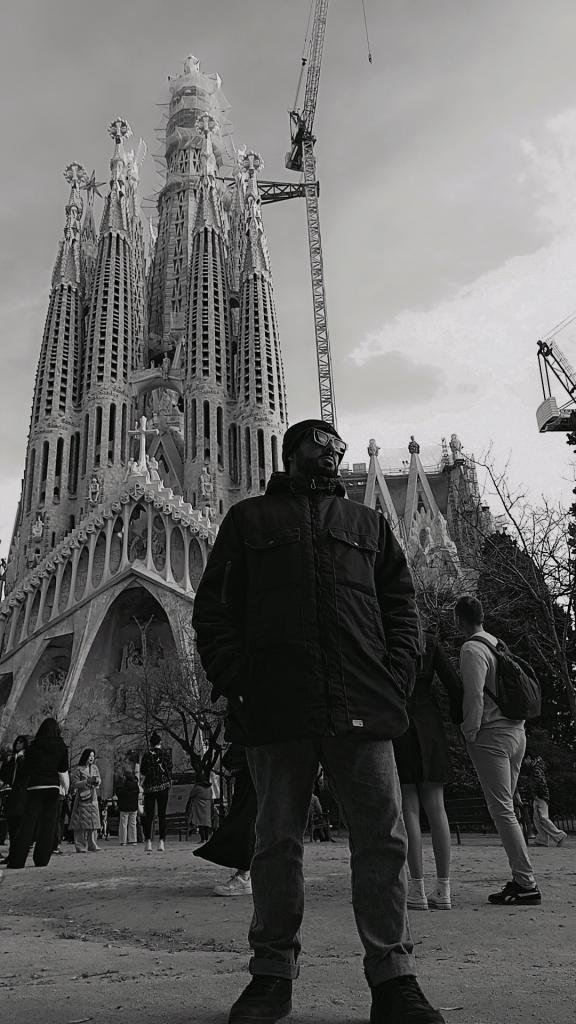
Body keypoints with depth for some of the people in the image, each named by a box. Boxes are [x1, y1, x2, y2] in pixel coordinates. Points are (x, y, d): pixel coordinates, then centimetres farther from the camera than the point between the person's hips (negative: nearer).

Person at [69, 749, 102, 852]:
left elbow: (99, 781, 17)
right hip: (82, 798, -5)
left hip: (93, 798, 5)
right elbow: (74, 784, -8)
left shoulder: (94, 768, 14)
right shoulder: (78, 769, -3)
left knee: (93, 821, 3)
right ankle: (80, 847, -2)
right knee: (81, 824, -7)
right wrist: (87, 781, -17)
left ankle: (92, 845, 9)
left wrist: (97, 781, -6)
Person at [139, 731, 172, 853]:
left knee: (148, 815, 5)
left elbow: (142, 775, 0)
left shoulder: (146, 755, 1)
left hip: (149, 788, 0)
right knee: (162, 815, 3)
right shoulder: (166, 754, 0)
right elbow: (170, 771, 0)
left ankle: (148, 842, 0)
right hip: (163, 787, 0)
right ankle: (161, 842, -2)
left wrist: (143, 786, 13)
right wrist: (169, 785, 11)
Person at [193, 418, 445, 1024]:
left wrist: (396, 679, 1)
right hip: (277, 708, -1)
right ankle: (272, 975, 21)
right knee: (277, 843, 7)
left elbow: (400, 605, 16)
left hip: (363, 707, 2)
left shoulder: (368, 524, 22)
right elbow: (214, 606, 9)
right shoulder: (249, 520, 16)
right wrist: (235, 680, -4)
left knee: (383, 839, 1)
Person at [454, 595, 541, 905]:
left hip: (491, 736, -9)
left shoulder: (471, 650, -12)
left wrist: (469, 734, -8)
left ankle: (527, 884, -4)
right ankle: (520, 878, 15)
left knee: (502, 810, -5)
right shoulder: (498, 644, 13)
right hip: (516, 731, 9)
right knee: (505, 808, 13)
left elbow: (475, 696, -19)